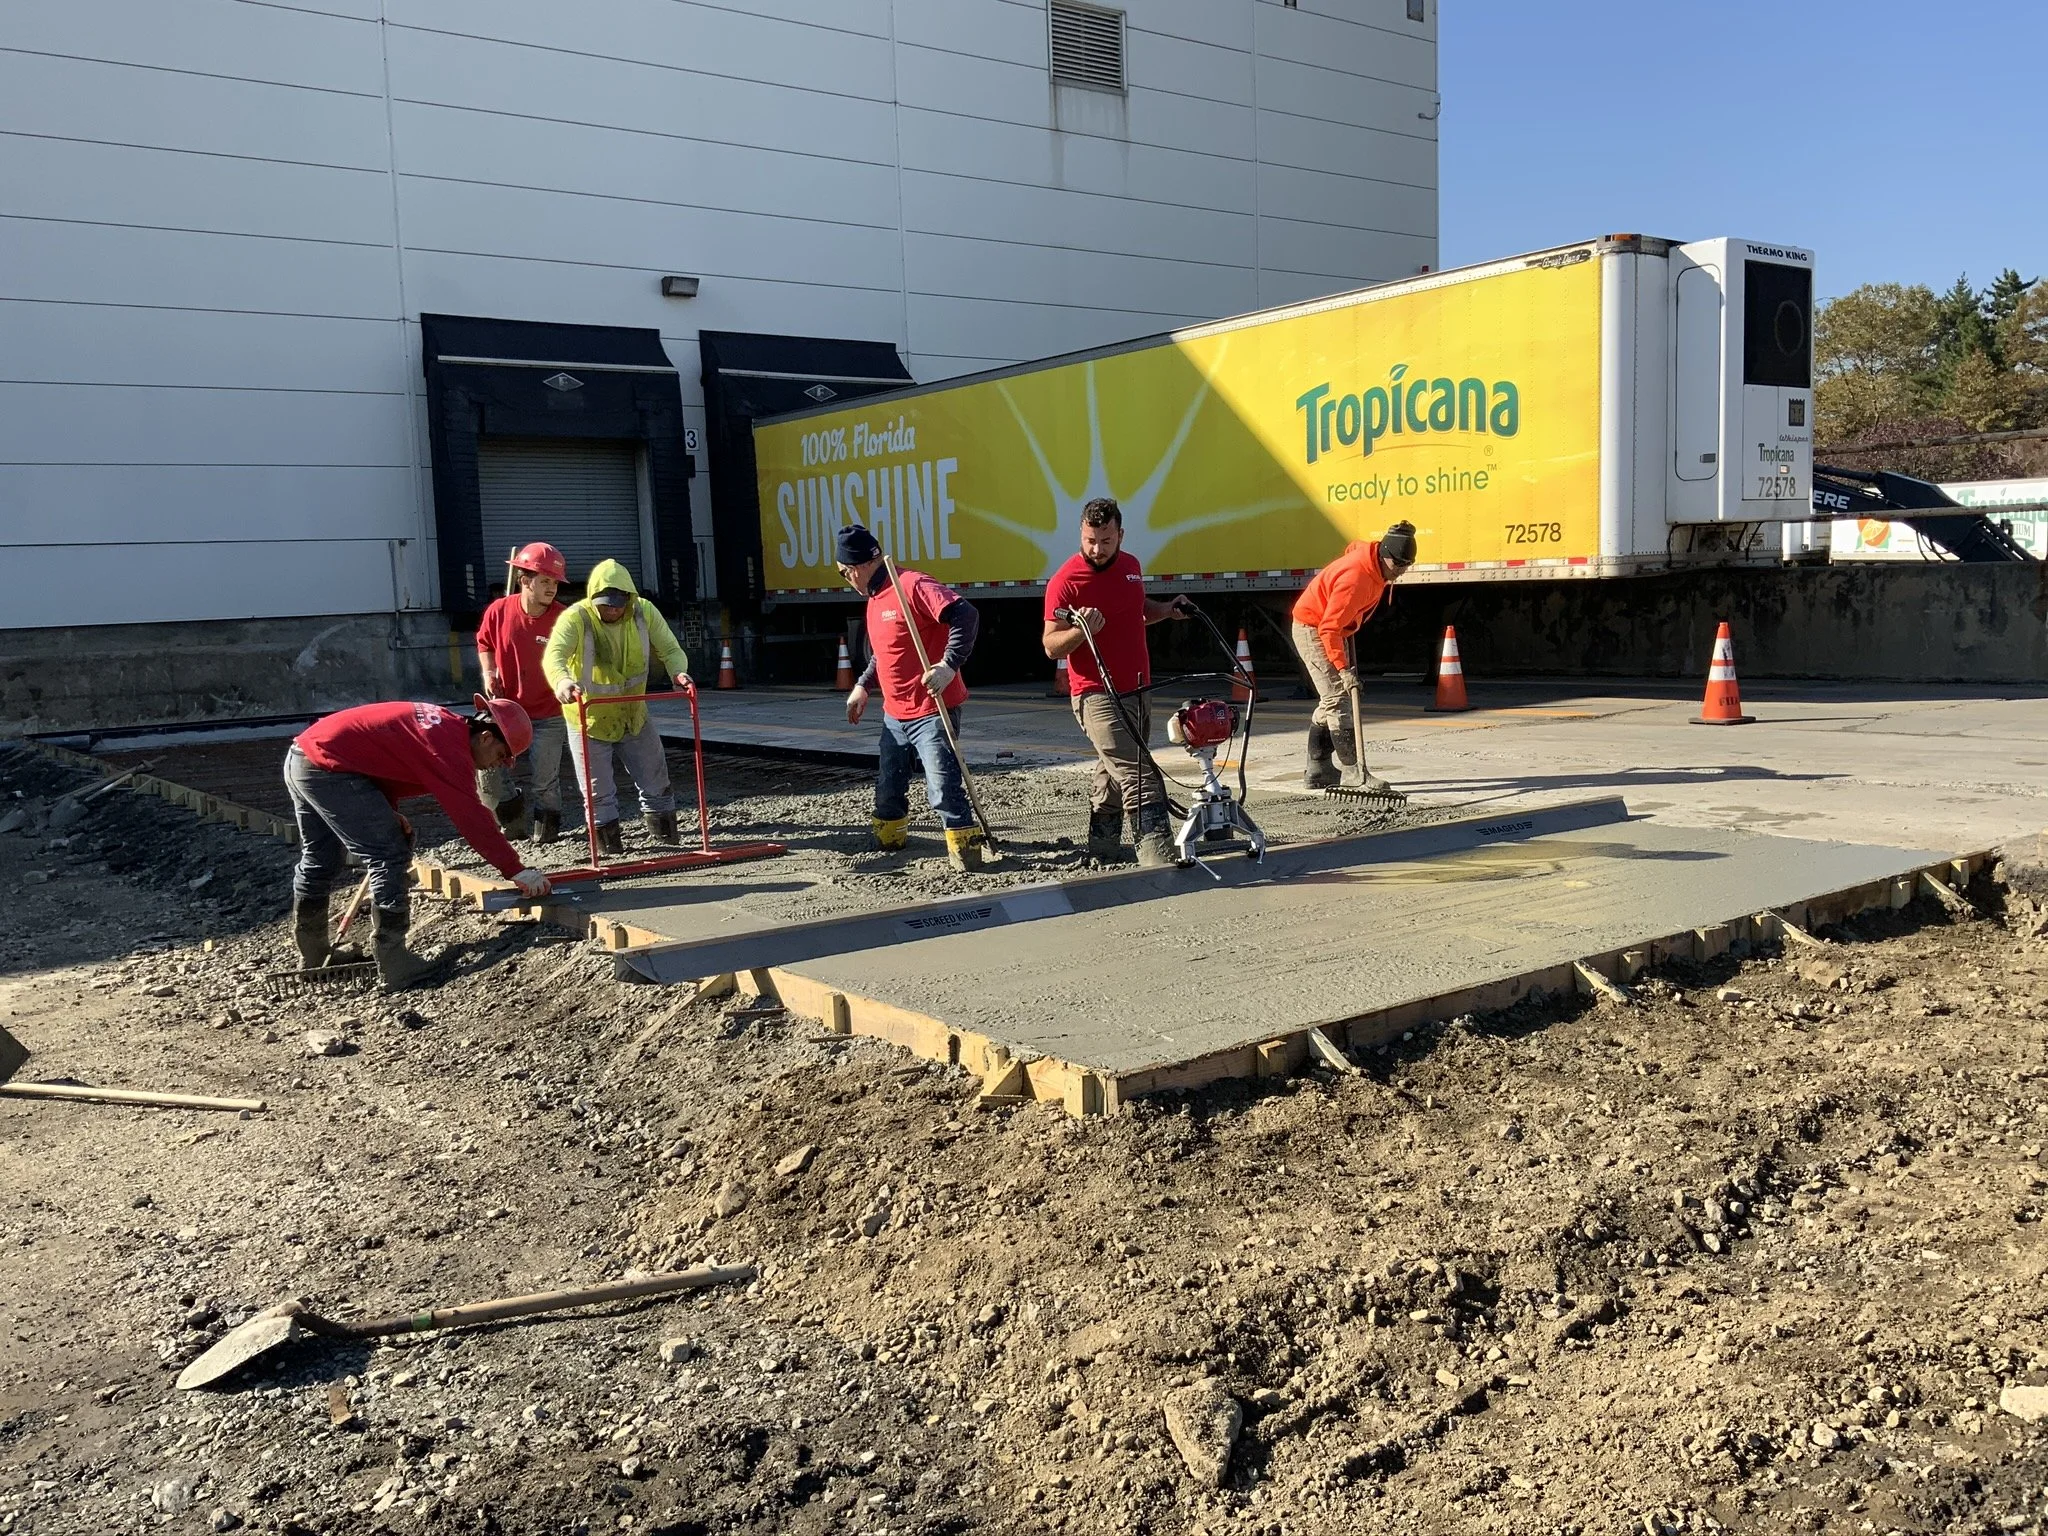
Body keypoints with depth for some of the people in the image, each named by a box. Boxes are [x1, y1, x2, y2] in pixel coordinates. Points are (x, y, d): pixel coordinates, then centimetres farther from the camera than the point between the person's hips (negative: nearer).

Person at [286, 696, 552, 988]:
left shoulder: (444, 723, 12)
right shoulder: (450, 745, -17)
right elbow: (472, 816, -21)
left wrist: (388, 812, 9)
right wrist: (516, 870, -18)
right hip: (328, 768, -11)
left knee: (317, 861, 21)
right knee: (390, 857, -6)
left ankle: (313, 959, 36)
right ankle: (394, 967, -4)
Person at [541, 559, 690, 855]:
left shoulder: (644, 612, -12)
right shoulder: (576, 618, -24)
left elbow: (670, 650, -11)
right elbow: (554, 654, -40)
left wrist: (678, 672, -35)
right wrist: (561, 680, -62)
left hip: (634, 716, 3)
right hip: (589, 718, -3)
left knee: (655, 782, 14)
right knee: (598, 791, 6)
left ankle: (665, 832, 34)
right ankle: (609, 841, 25)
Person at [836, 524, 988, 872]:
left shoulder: (913, 586, -17)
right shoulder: (874, 598, 14)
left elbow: (965, 615, -27)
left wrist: (949, 665, -30)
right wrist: (863, 686, 20)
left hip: (932, 710, -9)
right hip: (895, 713, 10)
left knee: (943, 786, -11)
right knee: (888, 785, 18)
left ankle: (965, 850, -4)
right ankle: (889, 837, 36)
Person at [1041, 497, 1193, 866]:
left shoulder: (1131, 565, 8)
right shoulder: (1065, 581, -13)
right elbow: (1051, 646, -14)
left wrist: (1166, 610, 10)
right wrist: (1081, 630, -32)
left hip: (1138, 690, 8)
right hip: (1098, 697, -8)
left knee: (1114, 776, 17)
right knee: (1141, 780, -16)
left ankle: (1100, 853, 28)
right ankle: (1161, 860, -19)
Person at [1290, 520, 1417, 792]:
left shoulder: (1375, 560, -5)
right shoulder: (1356, 577, -33)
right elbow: (1329, 628, -33)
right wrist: (1343, 669, -38)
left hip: (1330, 628, 10)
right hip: (1312, 629, -10)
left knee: (1331, 700, 12)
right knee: (1338, 699, -14)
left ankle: (1318, 770, 19)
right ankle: (1359, 774, -17)